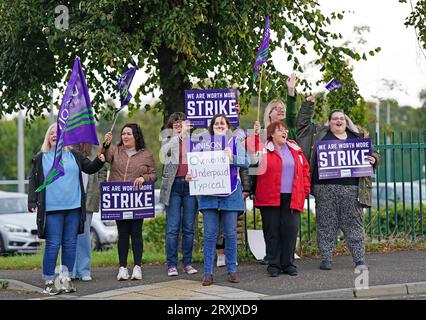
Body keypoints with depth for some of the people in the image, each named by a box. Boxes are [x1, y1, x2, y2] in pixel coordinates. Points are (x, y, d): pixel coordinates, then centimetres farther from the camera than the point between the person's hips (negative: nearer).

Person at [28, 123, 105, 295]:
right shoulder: (40, 158, 6)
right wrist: (32, 202, -5)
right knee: (53, 244, -5)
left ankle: (66, 279, 15)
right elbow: (33, 181, 4)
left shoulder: (74, 155, 12)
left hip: (74, 207, 3)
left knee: (70, 244, 7)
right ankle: (48, 282, 2)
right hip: (51, 209, -3)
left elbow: (89, 168, 20)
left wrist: (100, 161, 0)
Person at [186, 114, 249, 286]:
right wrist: (190, 175, -15)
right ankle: (208, 272, 3)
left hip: (230, 194, 0)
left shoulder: (235, 143, 8)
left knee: (230, 233, 3)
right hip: (209, 193, 0)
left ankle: (232, 270, 12)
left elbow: (245, 162, -6)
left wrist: (231, 157, -24)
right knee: (210, 233, -1)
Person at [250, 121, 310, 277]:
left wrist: (305, 189, 10)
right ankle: (274, 265, 9)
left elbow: (305, 168, 17)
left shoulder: (294, 149, 14)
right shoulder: (263, 149, 4)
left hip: (292, 198, 3)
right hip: (270, 198, -3)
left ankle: (288, 264, 9)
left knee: (290, 230, 0)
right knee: (272, 231, 1)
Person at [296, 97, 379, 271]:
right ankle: (326, 259, 8)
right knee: (326, 224, 2)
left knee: (354, 224, 2)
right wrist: (309, 103, 9)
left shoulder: (357, 137, 16)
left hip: (351, 188, 1)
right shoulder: (320, 133, 12)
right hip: (325, 188, -1)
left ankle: (360, 260, 5)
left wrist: (373, 159, 0)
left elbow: (372, 154, 21)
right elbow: (302, 123, 13)